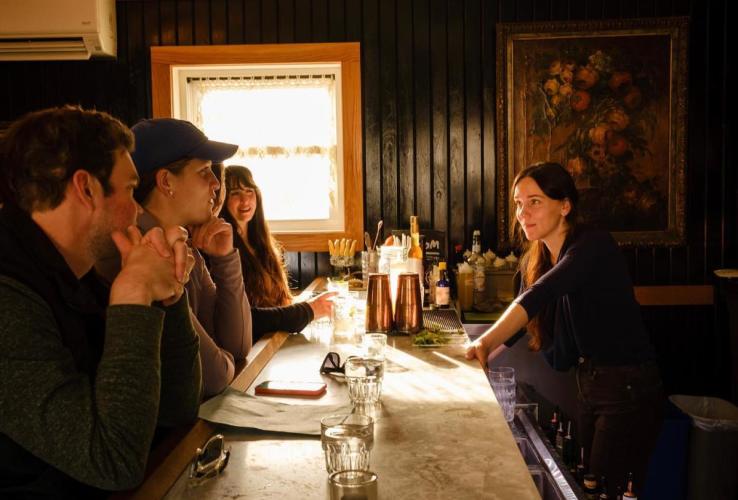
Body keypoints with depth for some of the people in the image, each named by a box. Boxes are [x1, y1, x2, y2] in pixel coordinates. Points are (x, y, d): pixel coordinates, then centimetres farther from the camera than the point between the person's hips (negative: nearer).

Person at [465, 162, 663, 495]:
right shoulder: (534, 261, 2)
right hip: (588, 383, 8)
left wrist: (485, 342, -50)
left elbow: (539, 296, -39)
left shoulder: (593, 246, -22)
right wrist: (483, 352, -16)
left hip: (628, 389, -8)